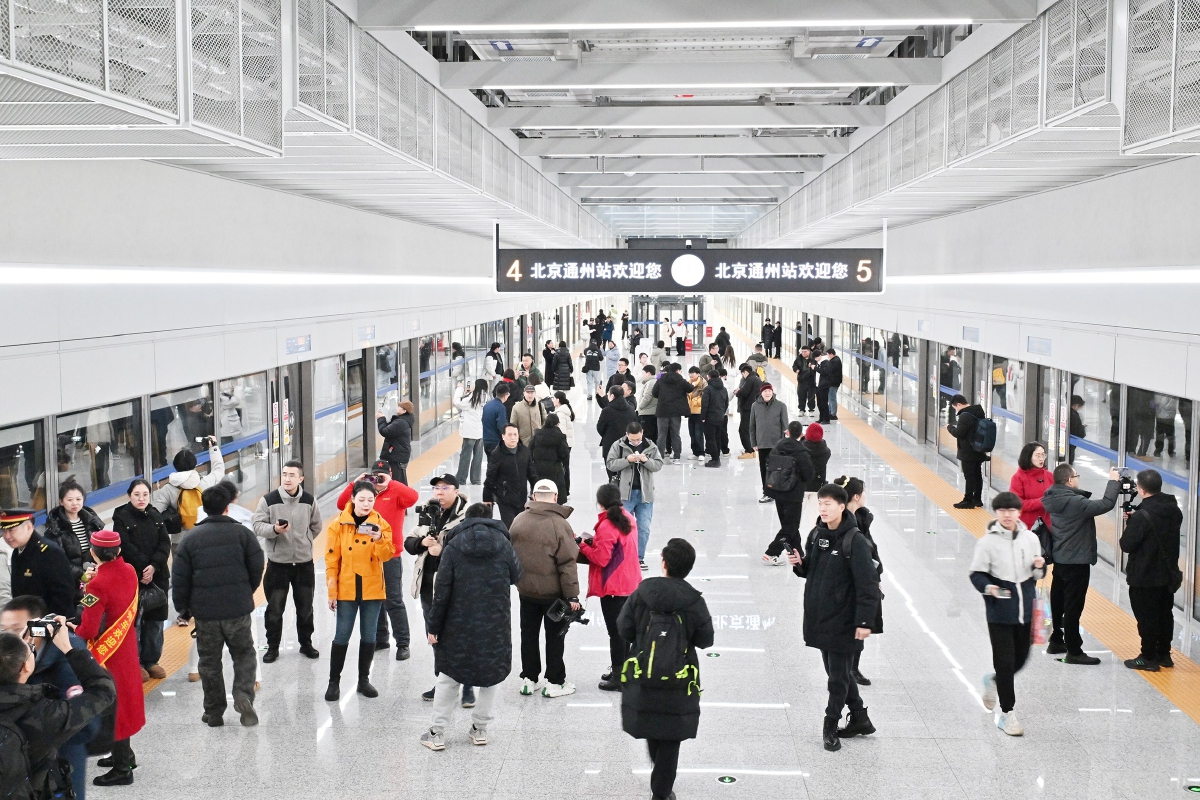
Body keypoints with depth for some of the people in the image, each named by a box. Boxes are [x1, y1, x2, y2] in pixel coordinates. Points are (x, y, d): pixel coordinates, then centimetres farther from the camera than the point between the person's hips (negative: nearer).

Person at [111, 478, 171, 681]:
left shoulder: (155, 516, 10)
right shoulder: (121, 517, -4)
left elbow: (165, 543, 2)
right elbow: (126, 547, -13)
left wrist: (154, 566, -13)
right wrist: (143, 569, -17)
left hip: (158, 576, 4)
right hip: (131, 577, -4)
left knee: (155, 620, 8)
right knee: (134, 620, -2)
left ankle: (151, 661, 19)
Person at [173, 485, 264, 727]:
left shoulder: (190, 539, 1)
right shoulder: (242, 533, -2)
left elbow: (179, 578, 0)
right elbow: (257, 568, -1)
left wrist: (183, 608, 12)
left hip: (205, 612, 1)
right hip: (238, 609, -1)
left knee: (209, 662, 12)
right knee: (244, 654, 14)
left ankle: (214, 713, 17)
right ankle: (243, 695, -8)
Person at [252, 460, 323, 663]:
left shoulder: (309, 500, -3)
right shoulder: (268, 500, -11)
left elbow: (316, 526, 11)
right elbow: (258, 525, -10)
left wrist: (304, 542, 6)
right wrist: (274, 529, -27)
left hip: (304, 563, 2)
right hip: (277, 564, -2)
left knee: (305, 607, 14)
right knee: (274, 608, 5)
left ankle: (306, 644, 30)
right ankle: (272, 647, 20)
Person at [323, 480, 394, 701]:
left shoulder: (380, 523, 0)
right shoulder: (338, 524, -5)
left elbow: (387, 555, -9)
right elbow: (332, 560, -4)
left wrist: (379, 540, -30)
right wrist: (332, 591, -5)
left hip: (372, 589, 2)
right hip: (346, 589, -2)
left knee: (369, 635, 10)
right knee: (342, 635, 1)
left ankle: (364, 680, 22)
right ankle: (334, 681, 11)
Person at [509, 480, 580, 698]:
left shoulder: (519, 521, -3)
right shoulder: (560, 524, -18)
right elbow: (567, 563, -17)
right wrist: (572, 596, -12)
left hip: (525, 590, 4)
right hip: (553, 592, -4)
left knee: (528, 634, 15)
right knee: (555, 636, 8)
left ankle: (529, 679, 22)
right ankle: (555, 682, 13)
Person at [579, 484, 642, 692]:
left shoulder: (606, 526, -21)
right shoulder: (629, 519, 6)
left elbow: (601, 559, -20)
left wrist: (584, 546, -6)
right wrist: (596, 542, 6)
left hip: (612, 588, -9)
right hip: (630, 583, 9)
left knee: (615, 631, -1)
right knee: (624, 629, 18)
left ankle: (618, 678, 5)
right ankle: (620, 670, 30)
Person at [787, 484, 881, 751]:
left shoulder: (855, 541, -17)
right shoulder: (817, 534, 5)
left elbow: (868, 584, -17)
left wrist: (865, 621, -18)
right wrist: (799, 564, -5)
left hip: (843, 621, -7)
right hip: (818, 617, 8)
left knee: (839, 676, 3)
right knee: (837, 672, 17)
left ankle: (830, 727, 16)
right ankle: (860, 719, 31)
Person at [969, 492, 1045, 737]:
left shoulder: (1030, 538, 2)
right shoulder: (987, 542, -9)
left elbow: (1038, 574, 12)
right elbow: (976, 574, -5)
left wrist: (1039, 566, -11)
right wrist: (988, 587, -24)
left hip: (1025, 608, 4)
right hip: (1000, 610, -4)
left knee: (1020, 657, 14)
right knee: (1005, 660, -1)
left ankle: (994, 681, 46)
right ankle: (1006, 714, 10)